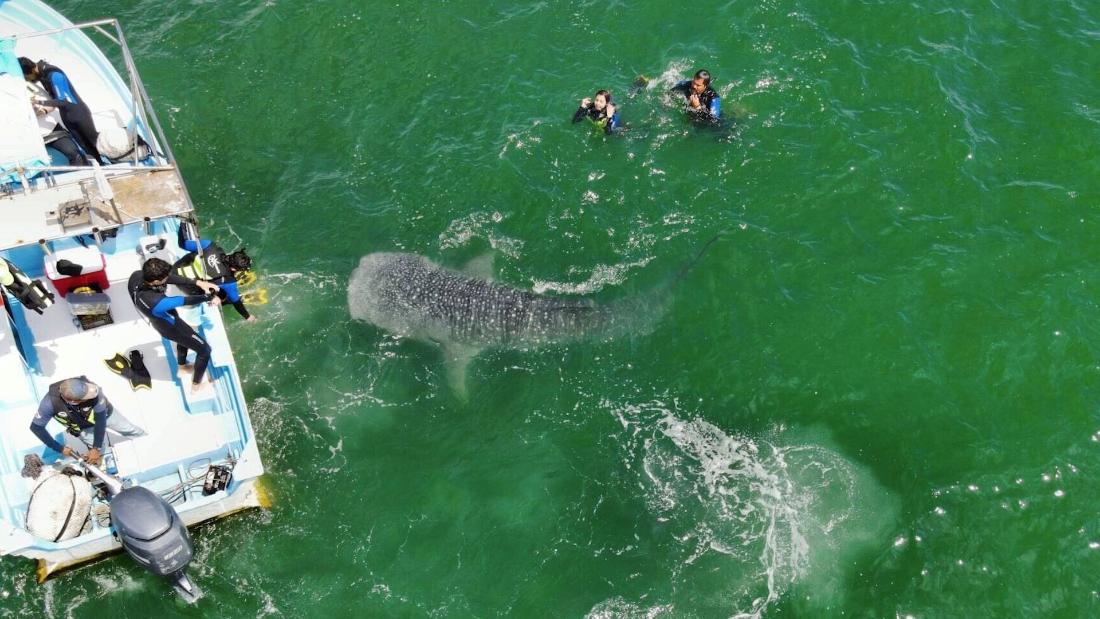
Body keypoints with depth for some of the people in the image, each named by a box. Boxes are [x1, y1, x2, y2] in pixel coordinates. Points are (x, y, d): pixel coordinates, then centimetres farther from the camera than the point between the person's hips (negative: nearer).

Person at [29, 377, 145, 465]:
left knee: (130, 430, 18)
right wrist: (60, 448, -25)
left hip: (105, 414, 0)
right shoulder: (50, 402, -43)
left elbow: (101, 420, -35)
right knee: (97, 455, -1)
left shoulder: (91, 389, -45)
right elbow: (36, 427, -28)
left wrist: (96, 448, -32)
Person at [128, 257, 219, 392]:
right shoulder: (156, 302, -48)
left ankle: (182, 366, 64)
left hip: (160, 321, 7)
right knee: (204, 350, 15)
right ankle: (196, 384, 37)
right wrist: (209, 297, -16)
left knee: (184, 337, 37)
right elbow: (186, 300, -32)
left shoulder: (137, 275, -29)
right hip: (170, 327, -7)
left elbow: (172, 278, -20)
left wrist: (197, 282, -27)